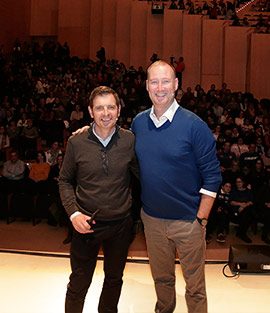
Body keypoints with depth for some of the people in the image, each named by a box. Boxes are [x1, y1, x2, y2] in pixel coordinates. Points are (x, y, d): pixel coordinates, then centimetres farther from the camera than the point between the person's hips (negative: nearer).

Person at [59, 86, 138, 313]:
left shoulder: (129, 140, -8)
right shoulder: (76, 142, -9)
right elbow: (65, 181, 1)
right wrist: (74, 213, -11)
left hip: (121, 224, 2)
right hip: (86, 224, -1)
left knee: (114, 279, 22)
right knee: (79, 284, 11)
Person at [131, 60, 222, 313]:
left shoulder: (194, 125, -14)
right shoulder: (138, 122, -1)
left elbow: (212, 176, -10)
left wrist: (201, 219, -13)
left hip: (188, 220, -4)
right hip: (151, 217, 4)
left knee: (194, 287, 12)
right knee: (161, 278, 24)